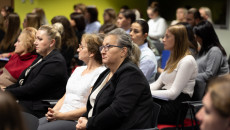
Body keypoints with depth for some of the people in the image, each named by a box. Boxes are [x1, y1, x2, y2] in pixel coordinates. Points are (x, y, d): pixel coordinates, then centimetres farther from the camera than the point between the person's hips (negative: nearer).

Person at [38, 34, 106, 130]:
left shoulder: (100, 73, -7)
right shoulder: (78, 69, 22)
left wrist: (61, 115, -16)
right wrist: (53, 112, 1)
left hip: (76, 121, -8)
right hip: (60, 116, 8)